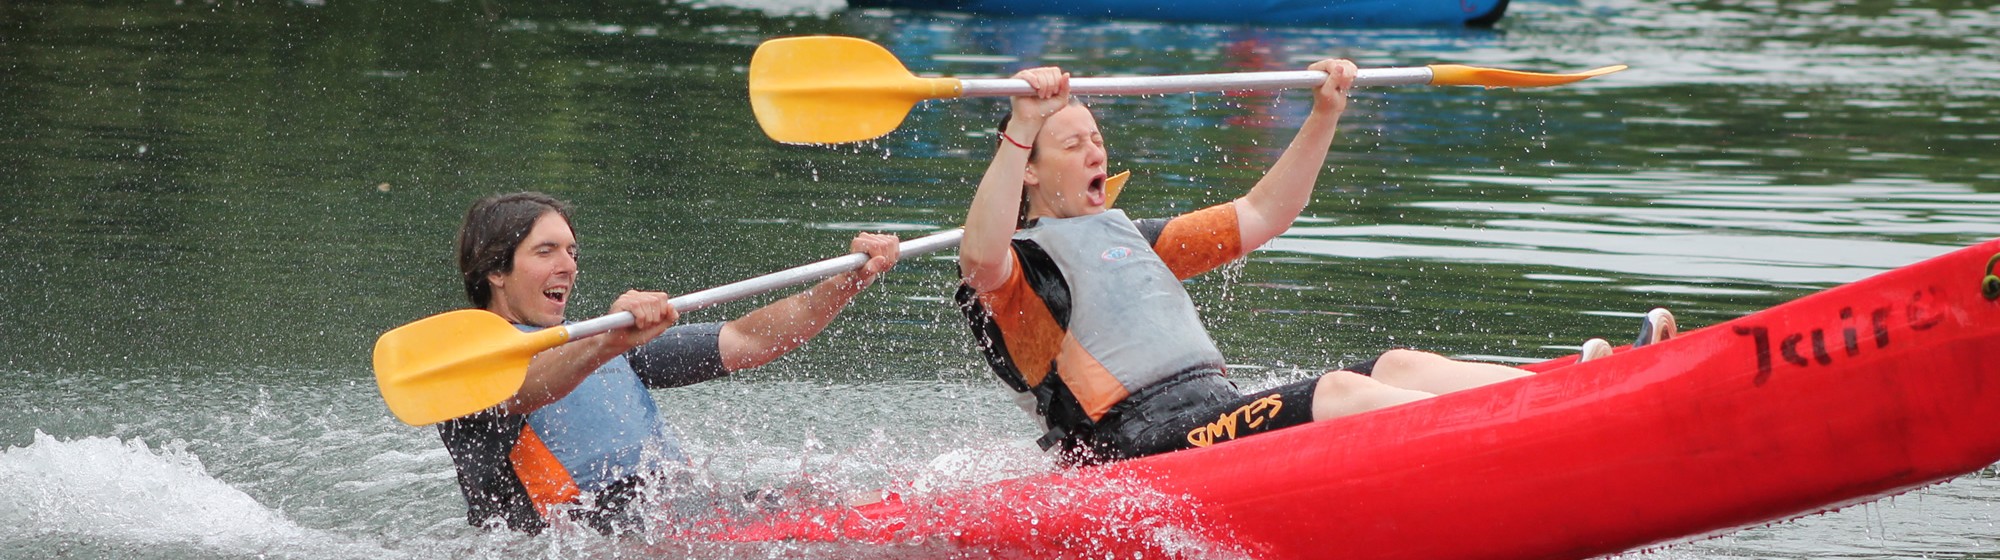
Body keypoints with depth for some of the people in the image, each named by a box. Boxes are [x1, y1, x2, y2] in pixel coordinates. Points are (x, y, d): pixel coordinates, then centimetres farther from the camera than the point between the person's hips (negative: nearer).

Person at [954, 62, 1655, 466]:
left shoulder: (1126, 235, 30)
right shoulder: (1021, 258, 3)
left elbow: (1261, 215, 31)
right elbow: (980, 258, -24)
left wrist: (1324, 116, 20)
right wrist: (1019, 129, -29)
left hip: (1222, 416, 9)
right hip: (1145, 449, -8)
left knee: (1399, 368, -9)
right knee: (1340, 392, -26)